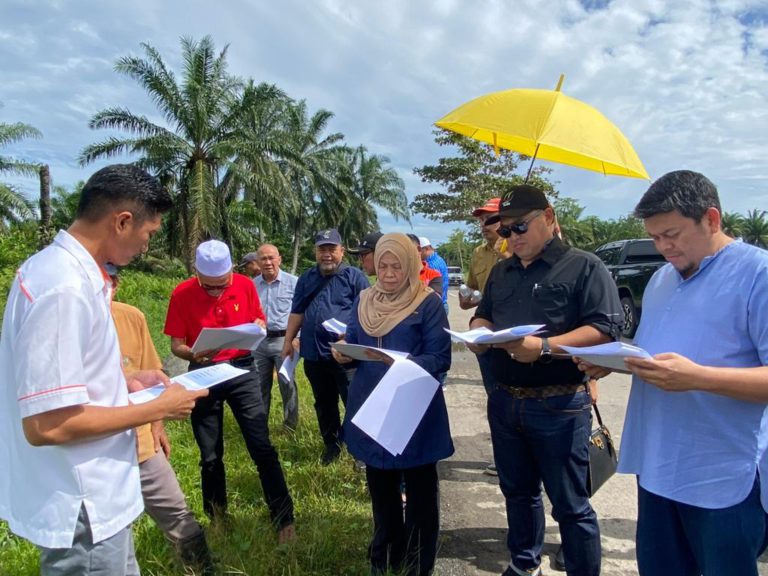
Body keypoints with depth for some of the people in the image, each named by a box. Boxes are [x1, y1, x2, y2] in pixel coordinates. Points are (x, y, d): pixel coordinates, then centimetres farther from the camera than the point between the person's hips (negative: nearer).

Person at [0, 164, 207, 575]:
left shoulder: (61, 268, 5)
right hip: (82, 507, -9)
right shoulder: (65, 288, -27)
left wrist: (126, 382, 9)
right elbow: (46, 423, -29)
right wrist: (158, 408, -19)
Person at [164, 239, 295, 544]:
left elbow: (259, 322, 8)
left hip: (242, 369, 0)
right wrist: (195, 354, -27)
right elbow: (176, 346, -6)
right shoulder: (182, 294, -10)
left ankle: (284, 520, 8)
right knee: (210, 456, 9)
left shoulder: (245, 285, -5)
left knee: (262, 448, -3)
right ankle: (217, 519, 29)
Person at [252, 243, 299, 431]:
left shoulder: (293, 282, -6)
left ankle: (291, 424, 20)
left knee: (287, 384, 5)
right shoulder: (252, 285, 6)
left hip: (283, 340, -4)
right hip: (258, 341, 4)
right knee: (260, 385, 15)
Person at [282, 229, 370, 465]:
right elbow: (297, 313, 17)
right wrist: (288, 342, 12)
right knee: (324, 404, 16)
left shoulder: (354, 276, -2)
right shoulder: (306, 278, 13)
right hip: (313, 353, 5)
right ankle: (331, 445, 32)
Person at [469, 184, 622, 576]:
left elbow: (605, 329, -16)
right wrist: (478, 333, -5)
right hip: (504, 401, 7)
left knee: (570, 505, 5)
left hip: (559, 406, -6)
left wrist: (544, 346, -27)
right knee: (517, 491, 20)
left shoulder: (584, 267, -6)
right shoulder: (501, 272, 14)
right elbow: (483, 316, 20)